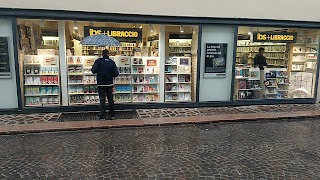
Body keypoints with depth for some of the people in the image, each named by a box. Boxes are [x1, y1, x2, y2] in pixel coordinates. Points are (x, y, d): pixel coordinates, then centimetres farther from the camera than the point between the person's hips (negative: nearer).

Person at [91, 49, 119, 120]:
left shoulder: (98, 61, -9)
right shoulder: (112, 62, -3)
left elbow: (93, 71, -15)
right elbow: (116, 73, -6)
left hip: (101, 84, -2)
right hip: (110, 84, 2)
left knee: (102, 100, 4)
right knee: (111, 99, 13)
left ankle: (102, 116, 5)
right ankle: (112, 115, 20)